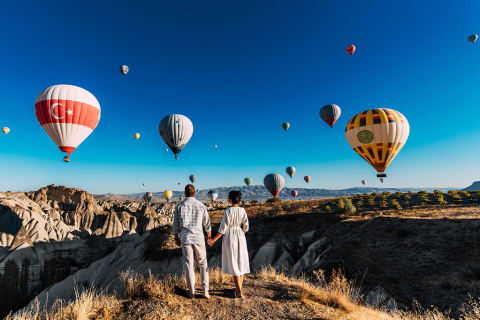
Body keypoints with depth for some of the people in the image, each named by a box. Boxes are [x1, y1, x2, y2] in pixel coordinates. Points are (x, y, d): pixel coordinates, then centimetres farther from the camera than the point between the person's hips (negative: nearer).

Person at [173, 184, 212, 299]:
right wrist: (209, 237, 18)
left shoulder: (179, 206, -4)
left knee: (188, 264, 13)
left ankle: (192, 291, 23)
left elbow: (176, 225, 0)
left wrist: (176, 238, 15)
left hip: (185, 238, 0)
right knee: (203, 263, 15)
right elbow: (207, 224, 4)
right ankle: (205, 290, 13)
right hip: (198, 237, 0)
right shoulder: (201, 205, -3)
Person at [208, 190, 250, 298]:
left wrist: (214, 240, -8)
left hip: (230, 238, -4)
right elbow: (245, 227, 0)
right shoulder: (242, 210, -4)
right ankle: (239, 288, 30)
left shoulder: (228, 211, -17)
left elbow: (223, 228, -17)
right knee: (240, 262, 17)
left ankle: (239, 292, 12)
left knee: (233, 265, 6)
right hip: (240, 238, 4)